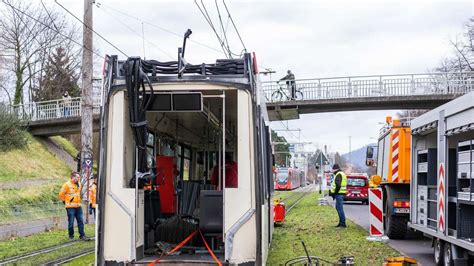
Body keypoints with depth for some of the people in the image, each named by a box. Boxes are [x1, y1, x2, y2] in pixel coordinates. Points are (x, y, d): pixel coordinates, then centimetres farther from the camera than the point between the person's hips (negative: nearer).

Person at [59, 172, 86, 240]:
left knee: (80, 221, 5)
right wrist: (64, 201, 0)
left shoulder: (79, 184, 9)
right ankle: (71, 236, 15)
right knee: (71, 222, 2)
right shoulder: (67, 184, -12)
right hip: (70, 207, -6)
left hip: (78, 206, 6)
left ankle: (82, 235, 11)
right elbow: (61, 194, -8)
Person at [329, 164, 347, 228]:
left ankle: (343, 223, -7)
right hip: (342, 193, 11)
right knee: (338, 207, 18)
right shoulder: (343, 174, 19)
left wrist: (335, 193, -15)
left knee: (340, 208, -8)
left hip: (339, 194, -11)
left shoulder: (338, 175, -14)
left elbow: (338, 185, -23)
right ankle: (341, 222, 22)